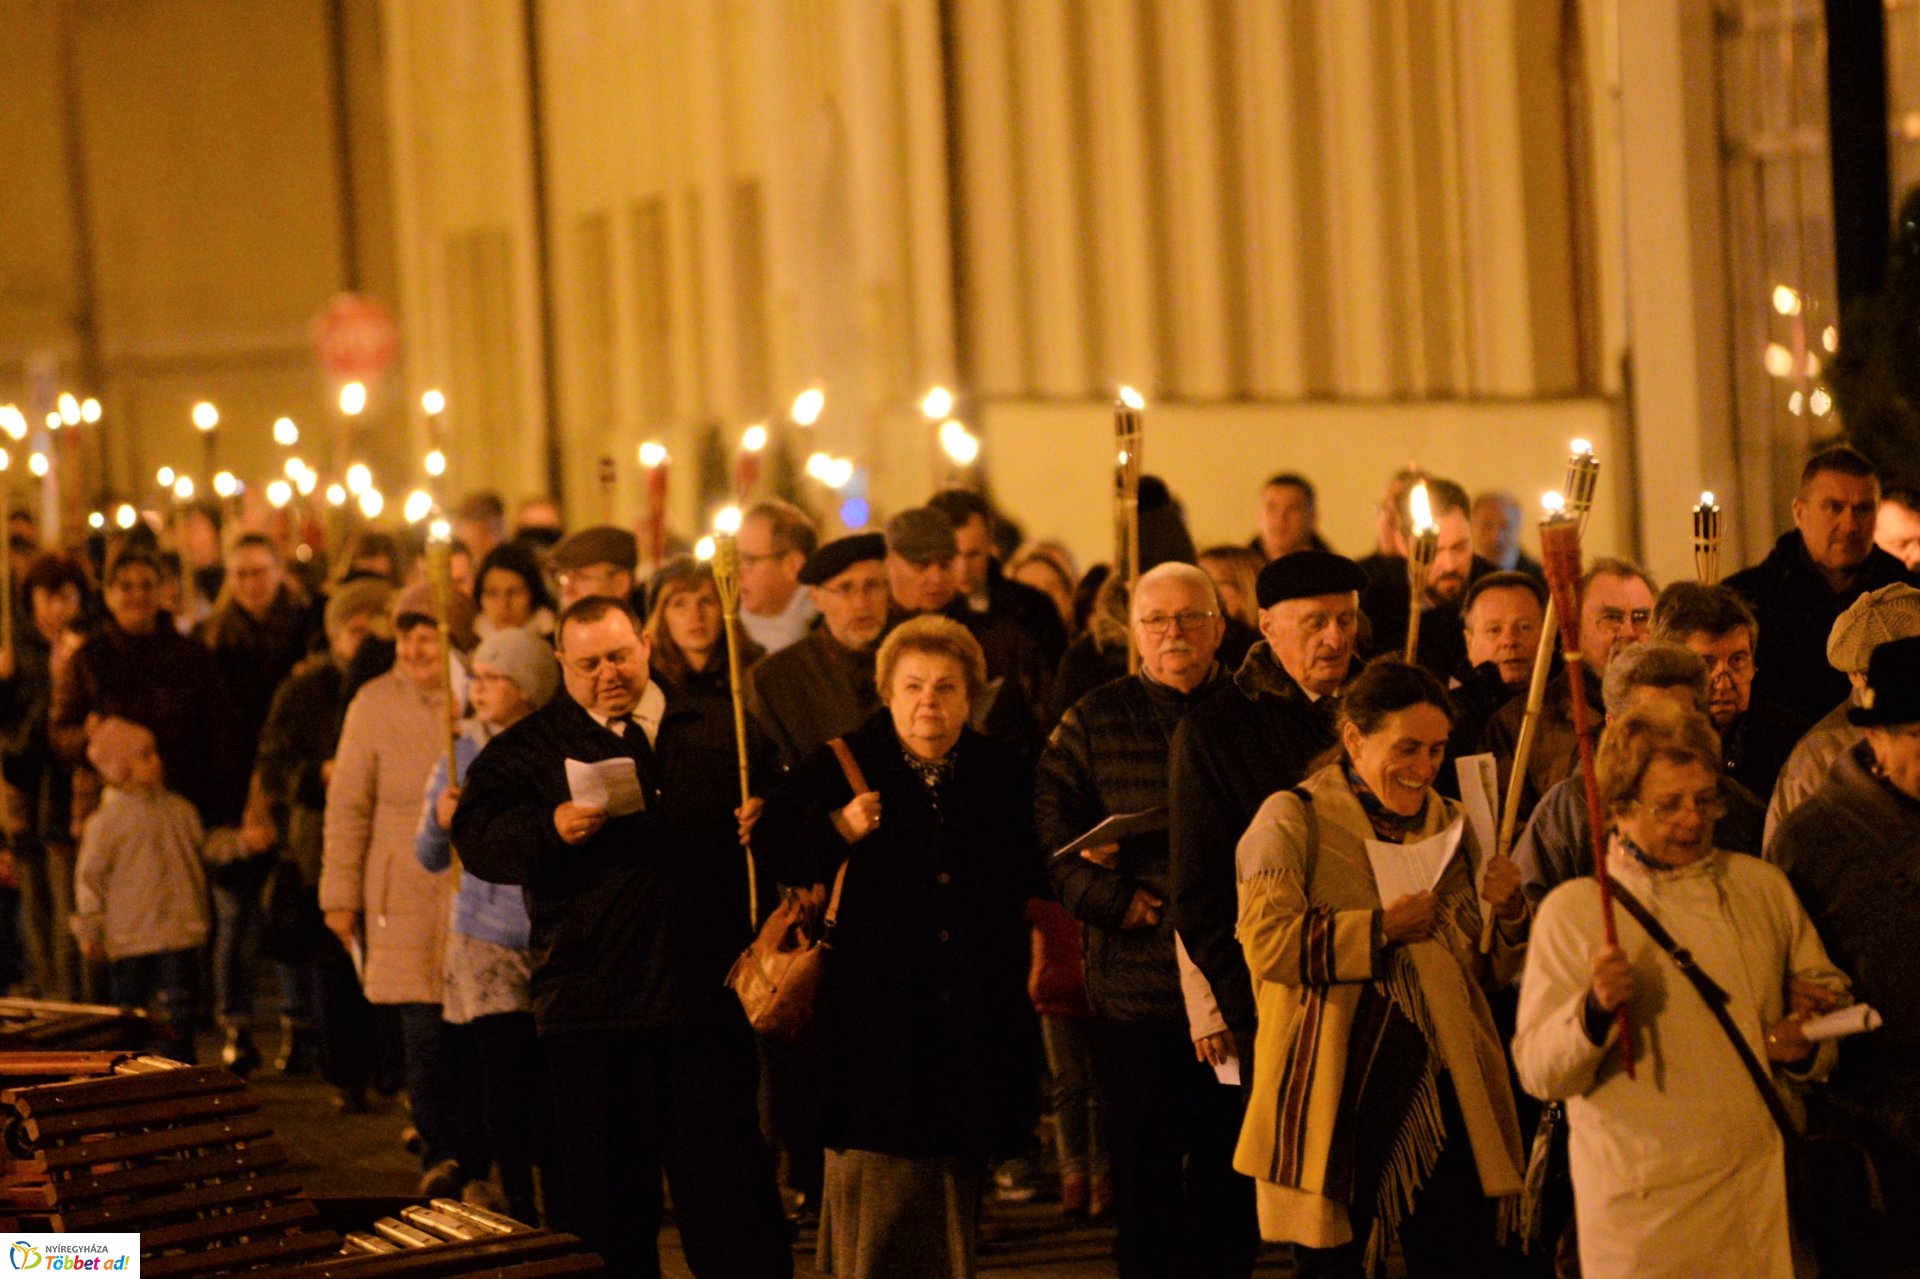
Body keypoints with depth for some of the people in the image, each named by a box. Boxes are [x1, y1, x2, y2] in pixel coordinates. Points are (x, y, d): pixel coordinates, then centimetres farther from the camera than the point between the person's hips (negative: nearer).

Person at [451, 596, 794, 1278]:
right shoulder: (529, 747, 7)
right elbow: (477, 833, -5)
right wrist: (551, 830, -23)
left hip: (706, 1002, 1)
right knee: (602, 1200, 4)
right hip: (588, 1015, -1)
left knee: (727, 1188, 4)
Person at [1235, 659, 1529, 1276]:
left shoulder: (1450, 823, 14)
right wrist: (1381, 927, -19)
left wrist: (1507, 915, -4)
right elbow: (1267, 943, -16)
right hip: (1336, 1096, -4)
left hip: (1443, 1093, 4)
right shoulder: (1293, 820, -3)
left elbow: (1487, 968, 17)